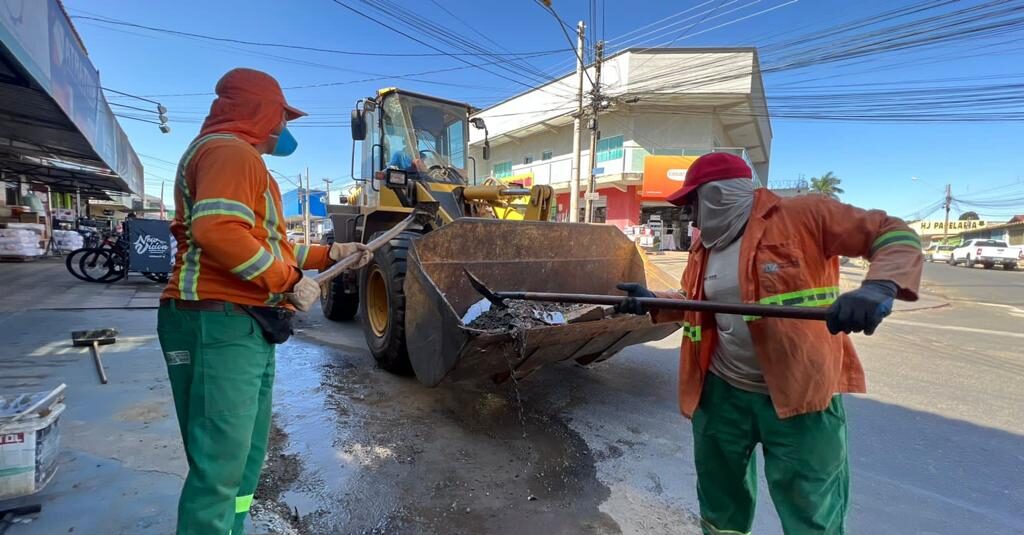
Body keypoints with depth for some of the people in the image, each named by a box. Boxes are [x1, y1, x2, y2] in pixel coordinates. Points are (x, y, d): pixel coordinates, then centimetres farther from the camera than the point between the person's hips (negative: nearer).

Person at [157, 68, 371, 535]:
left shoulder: (242, 157, 25)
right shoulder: (229, 150, -10)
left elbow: (266, 246, 24)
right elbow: (218, 232, -28)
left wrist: (333, 253, 23)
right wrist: (290, 281, -19)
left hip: (245, 327, 11)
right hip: (220, 326, -11)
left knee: (245, 458, 19)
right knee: (220, 465, -4)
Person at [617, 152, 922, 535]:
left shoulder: (801, 216, -11)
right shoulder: (705, 244, 7)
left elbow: (894, 235, -11)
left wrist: (878, 288, -30)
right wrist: (655, 302, 0)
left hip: (801, 394, -5)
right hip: (723, 391, 6)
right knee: (720, 503, 23)